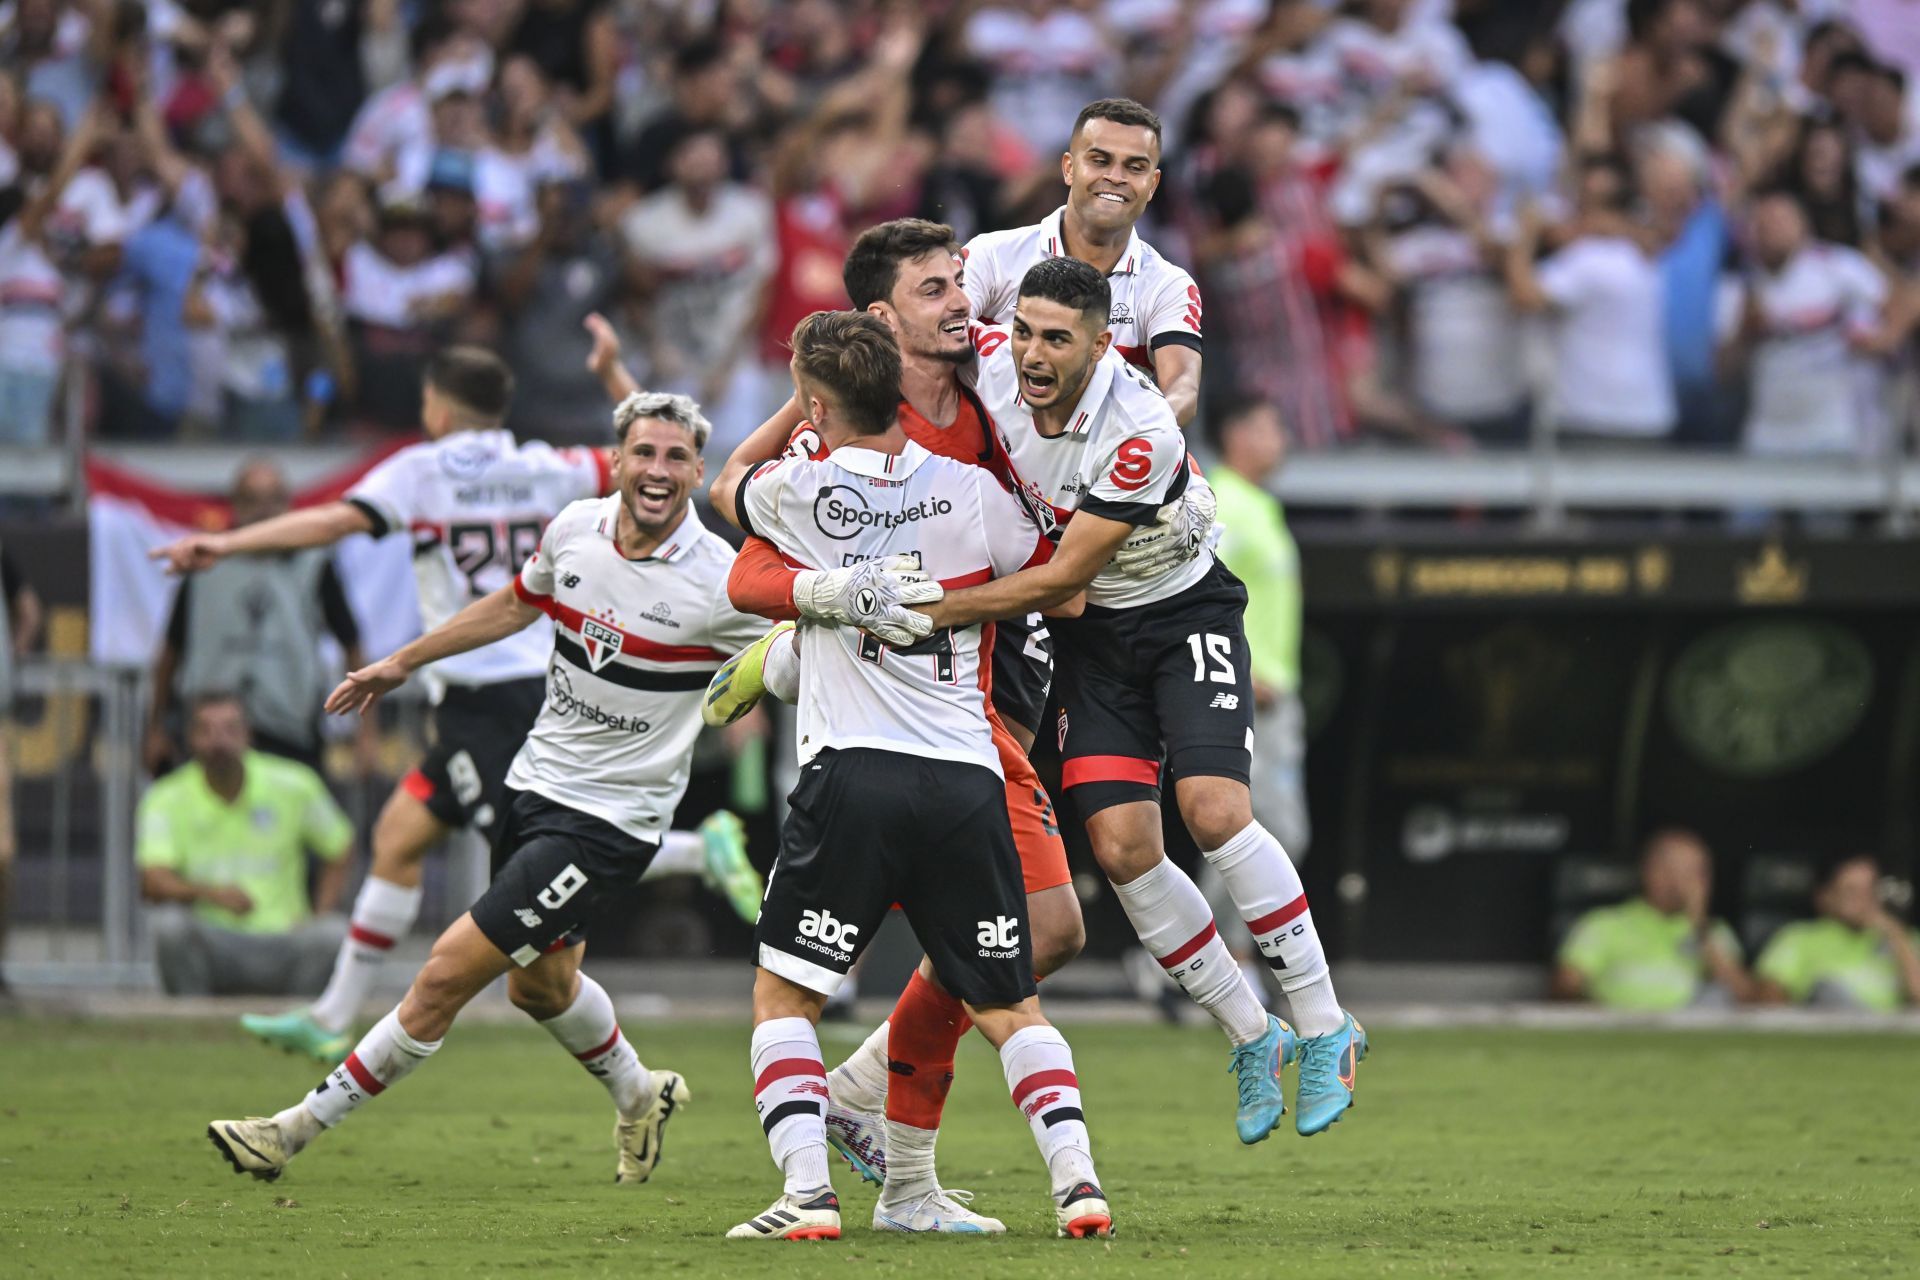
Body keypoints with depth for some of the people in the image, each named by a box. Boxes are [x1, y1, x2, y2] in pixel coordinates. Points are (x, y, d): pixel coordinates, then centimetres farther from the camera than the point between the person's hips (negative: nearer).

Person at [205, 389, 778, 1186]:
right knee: (539, 985, 24)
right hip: (534, 785, 7)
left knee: (448, 975, -9)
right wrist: (403, 663, 24)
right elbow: (517, 603, 18)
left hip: (608, 823, -7)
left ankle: (303, 1126, 2)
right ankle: (639, 1098, 52)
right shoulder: (575, 529, -2)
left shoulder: (720, 583, -19)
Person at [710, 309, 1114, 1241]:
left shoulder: (802, 489, -1)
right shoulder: (968, 490, 3)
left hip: (852, 776, -2)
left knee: (782, 994, 9)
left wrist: (803, 425, 35)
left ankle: (807, 1191, -7)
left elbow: (726, 489, 24)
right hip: (967, 779, 3)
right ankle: (1076, 1176, -4)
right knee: (1009, 1005, 13)